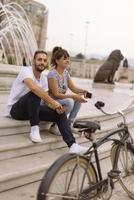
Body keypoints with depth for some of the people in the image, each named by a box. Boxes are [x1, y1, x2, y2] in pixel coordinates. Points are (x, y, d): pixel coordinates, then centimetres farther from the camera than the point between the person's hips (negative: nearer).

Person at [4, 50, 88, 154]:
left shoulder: (44, 77, 6)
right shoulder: (26, 71, -17)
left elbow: (46, 100, 4)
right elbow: (34, 87, -38)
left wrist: (56, 107, -17)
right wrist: (53, 101, -40)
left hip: (33, 108, 7)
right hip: (15, 109, -7)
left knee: (60, 113, -10)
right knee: (35, 93, -36)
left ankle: (73, 145, -14)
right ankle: (34, 129, -28)